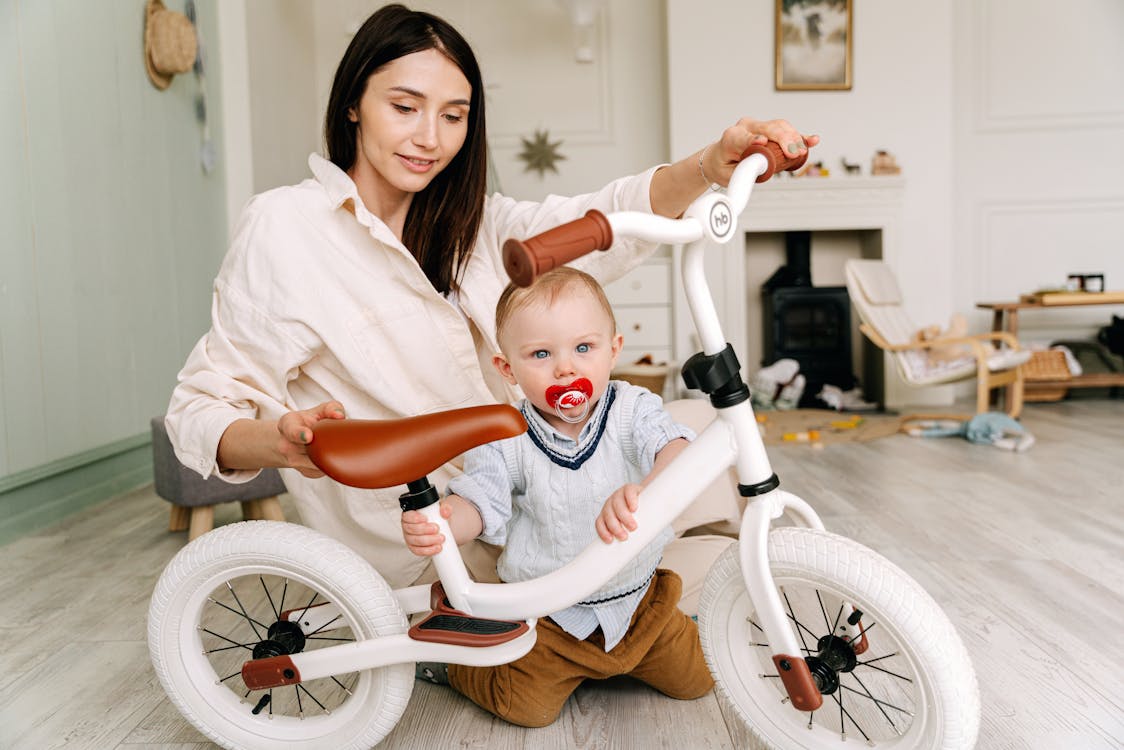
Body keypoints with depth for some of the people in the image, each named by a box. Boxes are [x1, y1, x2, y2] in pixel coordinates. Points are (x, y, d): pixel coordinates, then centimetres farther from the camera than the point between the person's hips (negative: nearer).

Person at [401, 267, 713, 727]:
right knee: (528, 708, -3)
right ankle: (448, 659, 24)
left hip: (638, 599, 2)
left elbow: (675, 451, -33)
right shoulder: (506, 442, -14)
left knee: (697, 679, 10)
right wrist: (438, 524, -41)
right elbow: (477, 501, -16)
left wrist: (643, 491, -57)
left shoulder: (633, 409, -15)